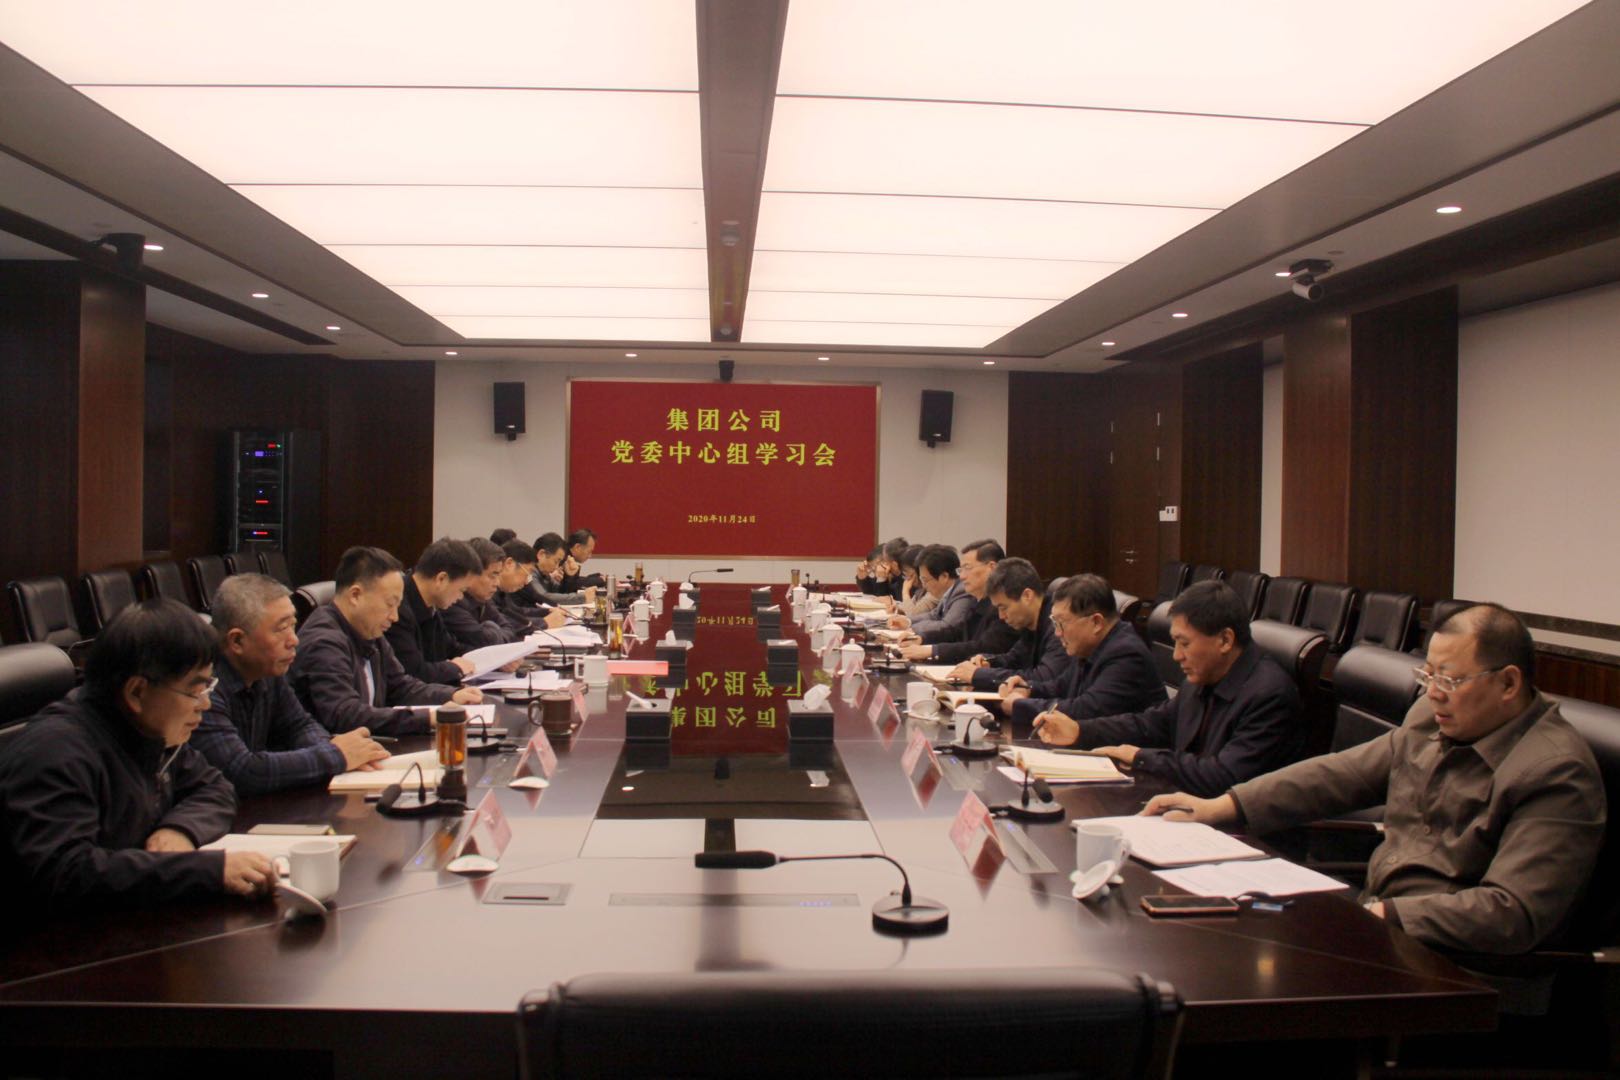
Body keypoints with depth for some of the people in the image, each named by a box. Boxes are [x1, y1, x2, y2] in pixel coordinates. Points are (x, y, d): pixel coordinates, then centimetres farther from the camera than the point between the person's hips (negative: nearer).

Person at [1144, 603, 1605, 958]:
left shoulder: (1556, 774, -17)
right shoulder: (1433, 716, 7)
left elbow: (1513, 914, -24)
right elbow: (1346, 773, 13)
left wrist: (1380, 916, -28)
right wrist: (1222, 806, 5)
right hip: (1373, 915, 8)